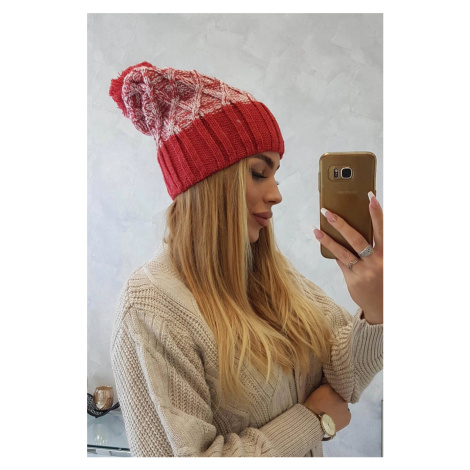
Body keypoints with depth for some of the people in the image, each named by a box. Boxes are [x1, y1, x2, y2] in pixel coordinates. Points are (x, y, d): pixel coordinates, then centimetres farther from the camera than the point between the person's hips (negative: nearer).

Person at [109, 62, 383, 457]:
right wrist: (313, 419, -18)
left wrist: (374, 310, -32)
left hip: (309, 451, 5)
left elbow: (344, 383, -12)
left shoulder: (270, 269, -10)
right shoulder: (152, 306, -28)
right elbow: (185, 457, -27)